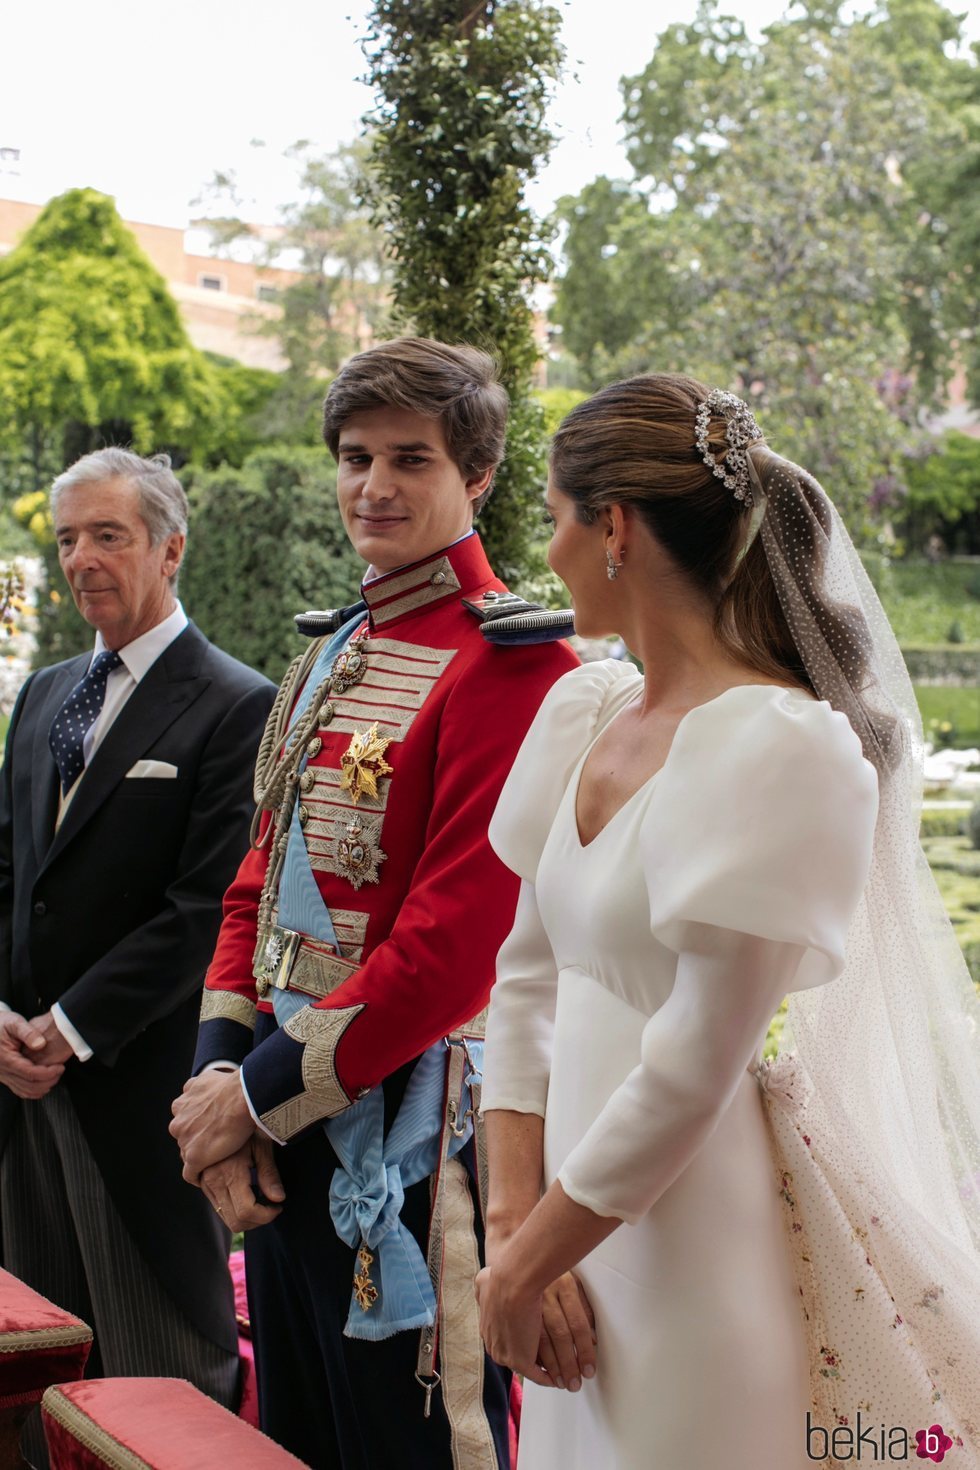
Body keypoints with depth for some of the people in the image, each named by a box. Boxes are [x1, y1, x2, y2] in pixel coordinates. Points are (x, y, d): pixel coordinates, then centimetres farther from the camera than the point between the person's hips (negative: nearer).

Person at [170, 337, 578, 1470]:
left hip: (401, 1134, -8)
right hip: (284, 1129, 8)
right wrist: (222, 1079, -2)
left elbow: (454, 943, -21)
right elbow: (262, 882, 12)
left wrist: (263, 1089, -15)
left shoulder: (506, 663, -15)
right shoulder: (334, 653, 12)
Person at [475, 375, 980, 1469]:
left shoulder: (777, 746, -19)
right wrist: (514, 1227, -2)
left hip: (703, 1245, -7)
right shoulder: (581, 712, 5)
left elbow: (692, 1072, -20)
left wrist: (522, 1268, -10)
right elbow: (527, 978, 7)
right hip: (581, 1214, 7)